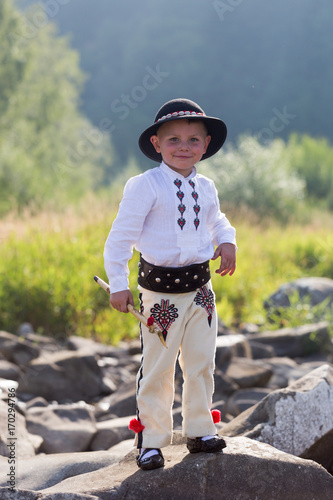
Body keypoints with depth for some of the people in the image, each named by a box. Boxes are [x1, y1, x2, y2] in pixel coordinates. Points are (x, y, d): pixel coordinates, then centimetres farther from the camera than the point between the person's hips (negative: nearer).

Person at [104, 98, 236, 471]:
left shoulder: (205, 187, 7)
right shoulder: (144, 187, -11)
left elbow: (216, 221, 26)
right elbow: (121, 237, -9)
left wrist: (227, 242, 4)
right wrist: (118, 284, -12)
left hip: (200, 289, 5)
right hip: (161, 293, -5)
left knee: (201, 364, 12)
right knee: (157, 369, 1)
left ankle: (199, 430, 26)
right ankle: (151, 441, 12)